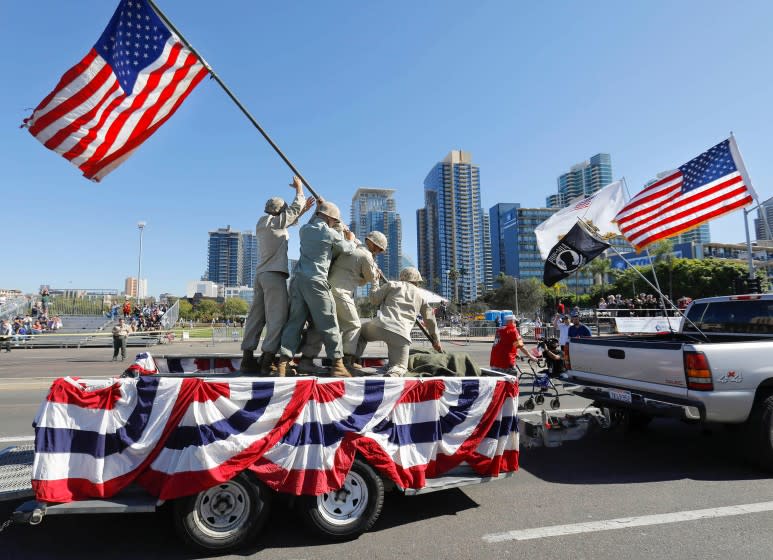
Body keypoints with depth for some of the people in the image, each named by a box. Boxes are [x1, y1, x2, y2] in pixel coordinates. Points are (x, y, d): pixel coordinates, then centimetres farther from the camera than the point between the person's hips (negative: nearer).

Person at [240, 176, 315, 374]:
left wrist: (302, 211, 30)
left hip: (260, 274, 9)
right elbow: (294, 208, 6)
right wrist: (299, 188, 18)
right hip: (274, 274, -9)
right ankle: (267, 360, -10)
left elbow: (288, 221, 31)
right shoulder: (276, 221, -4)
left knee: (256, 316, 8)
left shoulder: (261, 223, 19)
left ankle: (247, 358, 10)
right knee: (277, 317, -7)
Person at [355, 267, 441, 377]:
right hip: (401, 334, 0)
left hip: (380, 325, 0)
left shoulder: (392, 284, 17)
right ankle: (393, 375, -25)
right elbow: (430, 319, 31)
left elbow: (374, 299, 11)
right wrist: (436, 341, 42)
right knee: (400, 366, 12)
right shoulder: (420, 295, 25)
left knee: (361, 333, 32)